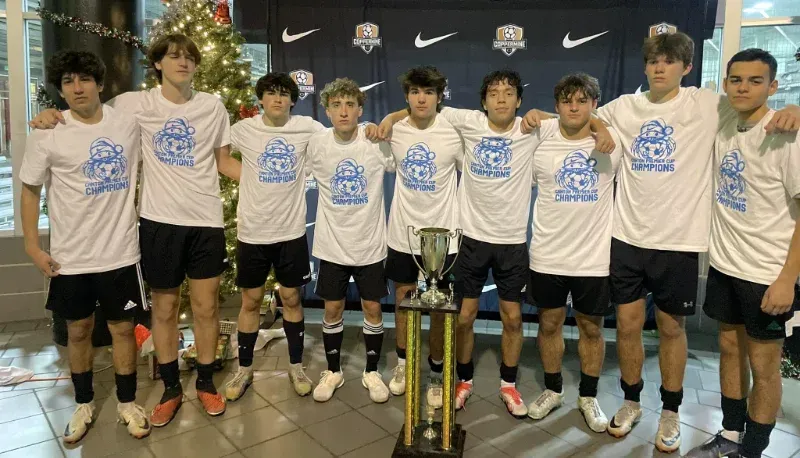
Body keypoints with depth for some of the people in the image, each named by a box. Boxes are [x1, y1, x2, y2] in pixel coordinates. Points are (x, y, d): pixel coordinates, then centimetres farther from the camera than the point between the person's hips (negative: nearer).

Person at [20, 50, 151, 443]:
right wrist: (32, 246, -2)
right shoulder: (46, 135, -6)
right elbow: (30, 190, 2)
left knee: (122, 328, 10)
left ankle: (127, 403, 28)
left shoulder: (127, 122, -1)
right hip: (70, 256, 0)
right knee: (78, 330, 14)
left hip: (120, 252, 1)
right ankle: (84, 405, 33)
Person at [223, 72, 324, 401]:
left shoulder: (307, 127, -3)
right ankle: (244, 369, 27)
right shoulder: (243, 130, -4)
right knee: (250, 301, 11)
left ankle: (296, 366, 27)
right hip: (252, 232, 0)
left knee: (291, 298, 11)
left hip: (291, 231, 0)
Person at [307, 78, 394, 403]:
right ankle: (333, 371, 30)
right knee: (333, 308, 11)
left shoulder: (378, 142, -10)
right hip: (332, 243, 1)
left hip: (370, 242, -1)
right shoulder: (315, 144, -7)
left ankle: (372, 372, 28)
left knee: (372, 307, 9)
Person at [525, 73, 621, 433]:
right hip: (547, 256, 1)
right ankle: (553, 390, 33)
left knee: (591, 328, 11)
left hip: (594, 257, 0)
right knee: (549, 324, 12)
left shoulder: (613, 145, -2)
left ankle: (588, 397, 30)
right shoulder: (541, 146, -1)